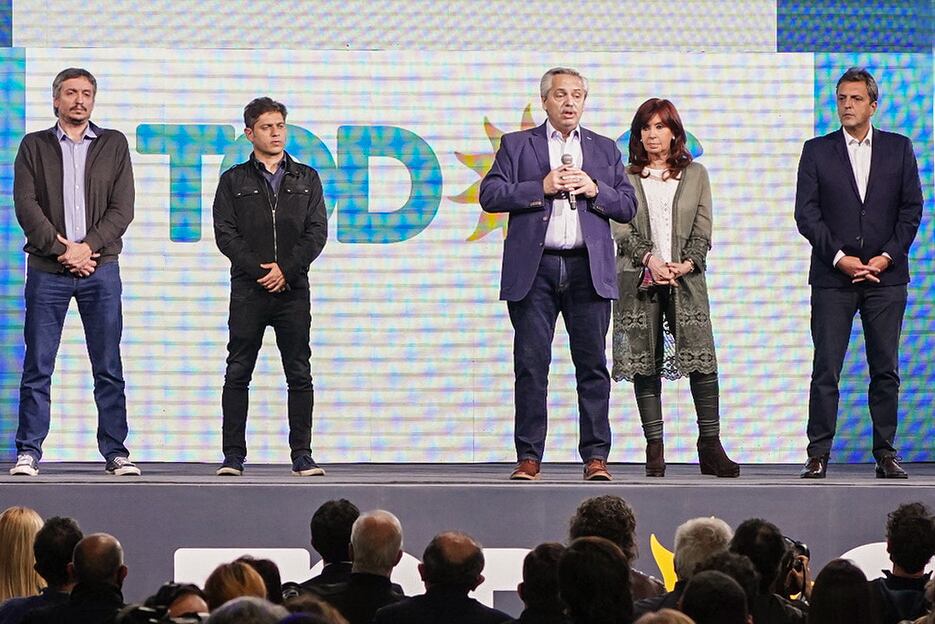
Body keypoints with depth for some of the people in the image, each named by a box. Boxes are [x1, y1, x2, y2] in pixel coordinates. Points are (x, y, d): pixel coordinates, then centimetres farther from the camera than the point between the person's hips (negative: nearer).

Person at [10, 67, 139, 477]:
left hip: (100, 268, 1)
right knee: (38, 367, 0)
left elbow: (122, 208, 2)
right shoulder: (34, 146, 8)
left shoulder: (114, 145, 10)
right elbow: (26, 205, -1)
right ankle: (28, 452, 4)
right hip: (46, 270, -1)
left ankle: (115, 452, 4)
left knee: (108, 367, 1)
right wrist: (62, 249, -11)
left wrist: (87, 247, -10)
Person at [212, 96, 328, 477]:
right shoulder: (234, 181, 9)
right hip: (248, 289, -1)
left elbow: (317, 232, 4)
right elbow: (225, 233, 0)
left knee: (300, 374, 0)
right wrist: (259, 270, -11)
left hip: (293, 289, 1)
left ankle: (302, 456, 2)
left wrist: (286, 270, -9)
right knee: (238, 373, -2)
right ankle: (233, 456, 1)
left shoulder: (306, 179, 12)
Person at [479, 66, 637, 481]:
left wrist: (595, 190, -5)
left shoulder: (604, 150, 17)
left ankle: (595, 456, 2)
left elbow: (628, 206, 13)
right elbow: (490, 195, 0)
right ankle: (529, 457, 3)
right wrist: (541, 188, -9)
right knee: (531, 365, -2)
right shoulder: (517, 146, 11)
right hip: (535, 269, -1)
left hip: (588, 270, 1)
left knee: (592, 365, -1)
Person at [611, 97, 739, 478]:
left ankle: (710, 446, -6)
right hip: (639, 278, 0)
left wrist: (688, 263, -9)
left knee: (702, 358, -8)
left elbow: (703, 229, 7)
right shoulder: (626, 178, 9)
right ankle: (654, 448, 1)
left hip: (686, 277, 0)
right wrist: (649, 259, -13)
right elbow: (621, 228, 1)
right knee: (645, 363, -1)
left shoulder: (695, 175, 12)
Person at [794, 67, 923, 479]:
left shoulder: (899, 148, 9)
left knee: (886, 370, 3)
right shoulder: (817, 151, 6)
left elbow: (911, 208, 5)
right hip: (832, 276, -1)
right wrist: (840, 258, -10)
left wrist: (887, 257, -7)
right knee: (825, 369, -3)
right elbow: (806, 213, 0)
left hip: (886, 275, 1)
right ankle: (818, 456, 0)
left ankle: (886, 454, 8)